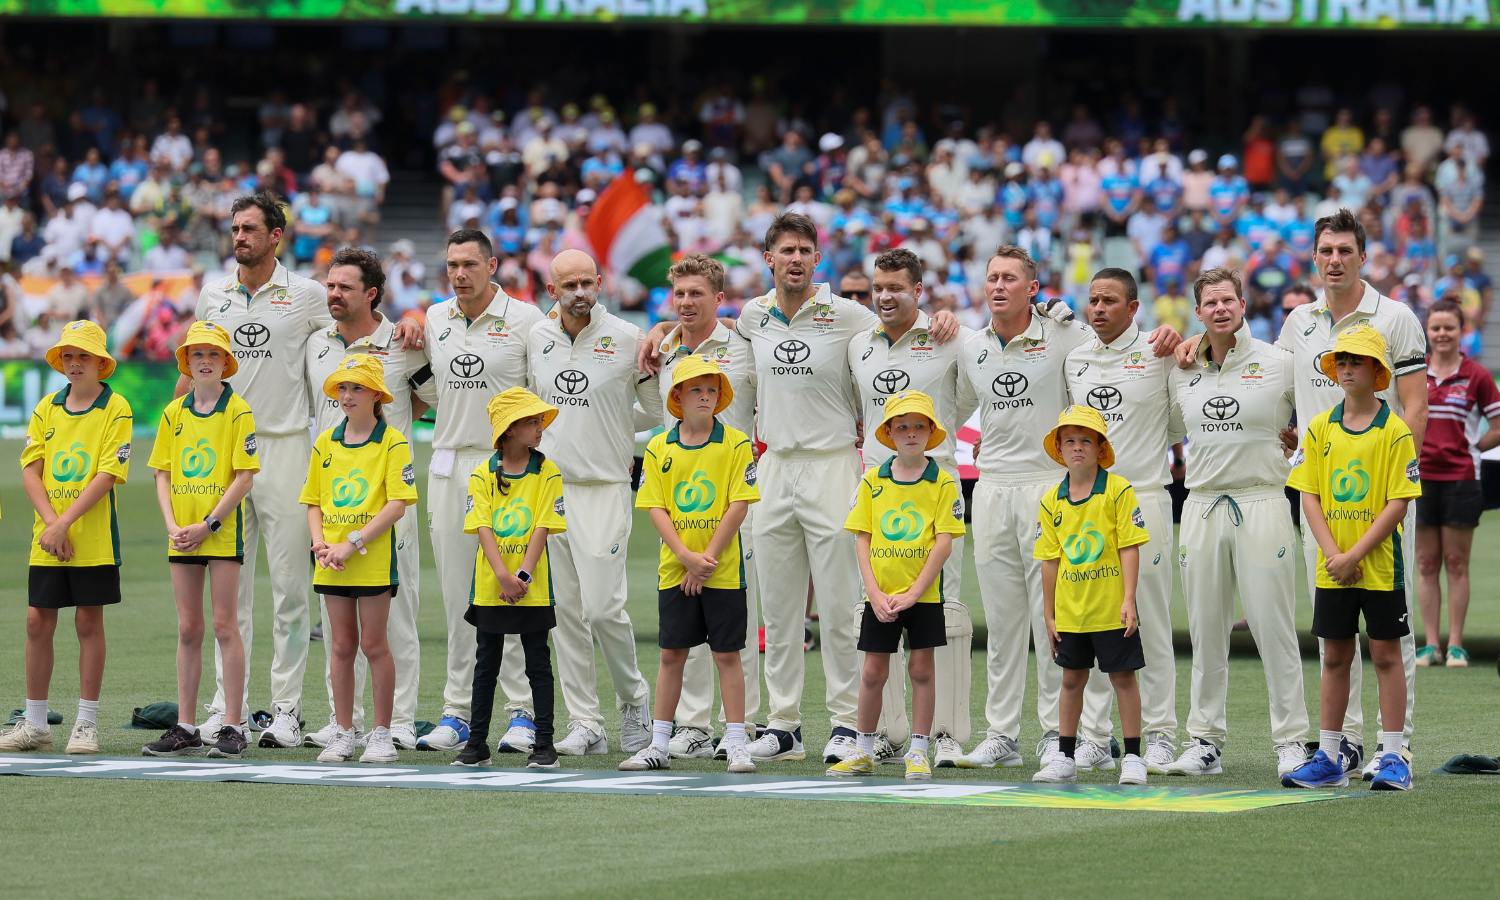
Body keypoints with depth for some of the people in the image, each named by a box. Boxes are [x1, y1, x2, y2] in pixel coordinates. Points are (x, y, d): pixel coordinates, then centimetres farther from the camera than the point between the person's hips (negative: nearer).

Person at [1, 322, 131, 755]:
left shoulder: (115, 409, -4)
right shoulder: (46, 408, 9)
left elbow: (107, 475, -12)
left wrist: (64, 523, -17)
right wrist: (50, 523, -11)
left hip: (93, 539, -4)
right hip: (47, 539, 4)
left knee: (89, 623, 1)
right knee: (37, 621, 3)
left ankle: (86, 724, 7)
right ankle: (35, 724, 11)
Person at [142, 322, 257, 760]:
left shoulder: (238, 411, -5)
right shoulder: (174, 413, 10)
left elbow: (245, 476, -9)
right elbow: (162, 474, 11)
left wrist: (208, 525, -14)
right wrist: (172, 524, -4)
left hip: (223, 533, -5)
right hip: (183, 538, 5)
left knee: (225, 626, -4)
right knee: (188, 630, 7)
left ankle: (234, 729, -1)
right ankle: (185, 728, 11)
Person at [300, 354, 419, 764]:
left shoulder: (392, 443, -5)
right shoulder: (326, 443, 11)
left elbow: (397, 504, -12)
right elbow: (314, 502, 14)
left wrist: (352, 543, -17)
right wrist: (320, 543, -4)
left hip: (373, 559, -5)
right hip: (333, 562, 5)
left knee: (373, 643, -2)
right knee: (341, 644, 7)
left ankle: (382, 735, 6)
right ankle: (344, 734, 12)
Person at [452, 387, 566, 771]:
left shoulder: (547, 472, 0)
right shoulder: (483, 473, 2)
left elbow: (542, 528, -6)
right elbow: (483, 528, -5)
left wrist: (523, 575, -17)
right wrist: (503, 576, -18)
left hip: (533, 589, -1)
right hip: (489, 587, 1)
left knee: (539, 664, 1)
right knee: (486, 664, 8)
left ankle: (544, 744, 5)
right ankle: (476, 744, 14)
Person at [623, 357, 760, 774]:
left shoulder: (736, 444, -3)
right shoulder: (659, 448, 4)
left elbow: (738, 506, -7)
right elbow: (655, 508, 0)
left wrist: (706, 560, -12)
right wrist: (687, 557, -12)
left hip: (723, 570, -2)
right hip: (674, 569, 2)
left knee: (727, 654, 0)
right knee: (671, 654, 7)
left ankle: (736, 744, 4)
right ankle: (659, 745, 12)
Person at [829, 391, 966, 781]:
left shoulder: (942, 483, -3)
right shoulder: (873, 481, 4)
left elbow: (944, 543, -8)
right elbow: (863, 539, 2)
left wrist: (913, 594, -15)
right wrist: (875, 593, -9)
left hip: (924, 595, -2)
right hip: (880, 595, 2)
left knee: (921, 670, 2)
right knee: (873, 672, 5)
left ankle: (918, 752, 9)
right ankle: (864, 752, 17)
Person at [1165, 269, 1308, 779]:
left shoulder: (1279, 364, 0)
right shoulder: (1183, 371, 11)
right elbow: (1171, 430, 27)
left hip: (1262, 503, -4)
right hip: (1201, 504, 4)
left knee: (1274, 627, -6)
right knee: (1205, 632, 6)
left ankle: (1291, 741, -1)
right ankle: (1205, 742, 12)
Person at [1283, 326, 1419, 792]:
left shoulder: (1394, 431, -7)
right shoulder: (1320, 428, 5)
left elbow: (1398, 504, -11)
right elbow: (1309, 497, 2)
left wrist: (1354, 555, -16)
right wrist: (1333, 554, -11)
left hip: (1380, 565, -4)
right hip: (1332, 569, 4)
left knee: (1386, 655, 0)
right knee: (1335, 657, 9)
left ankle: (1392, 758, 4)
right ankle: (1328, 759, 13)